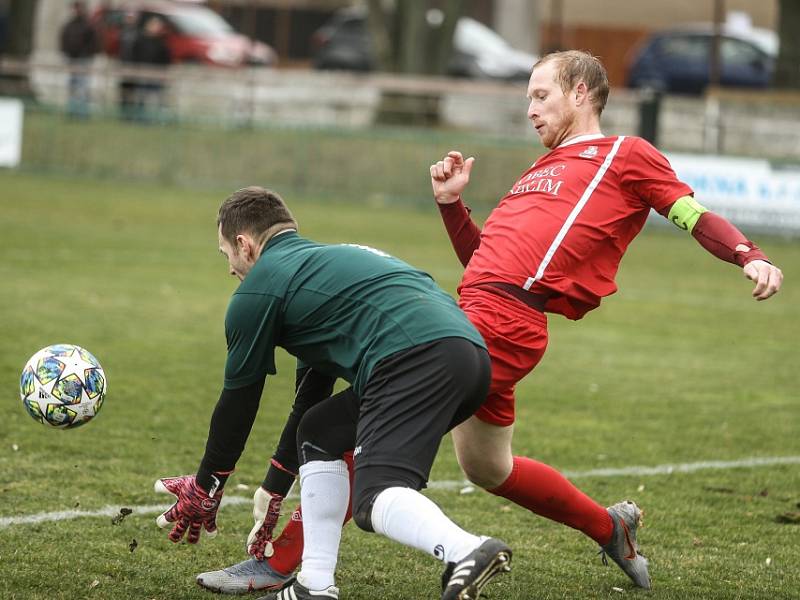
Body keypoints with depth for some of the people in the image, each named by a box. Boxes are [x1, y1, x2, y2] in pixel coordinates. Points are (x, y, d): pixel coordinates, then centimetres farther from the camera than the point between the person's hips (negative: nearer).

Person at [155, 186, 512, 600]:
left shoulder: (258, 289, 11)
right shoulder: (331, 258, 37)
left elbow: (238, 399, 17)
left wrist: (205, 487, 31)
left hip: (413, 358, -9)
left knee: (376, 499, -17)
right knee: (318, 432, 22)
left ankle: (466, 551, -46)